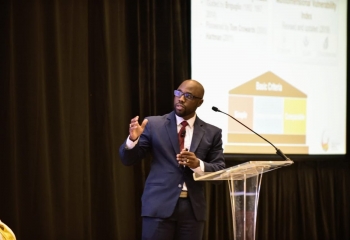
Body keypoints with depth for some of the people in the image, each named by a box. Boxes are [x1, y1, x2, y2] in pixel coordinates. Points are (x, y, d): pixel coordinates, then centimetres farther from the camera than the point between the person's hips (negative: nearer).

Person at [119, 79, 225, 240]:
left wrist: (198, 164, -16)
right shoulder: (153, 124, 4)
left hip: (193, 208, 2)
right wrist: (133, 139, -18)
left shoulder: (212, 133, 7)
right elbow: (128, 159, 3)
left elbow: (220, 171, 3)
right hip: (159, 205, -2)